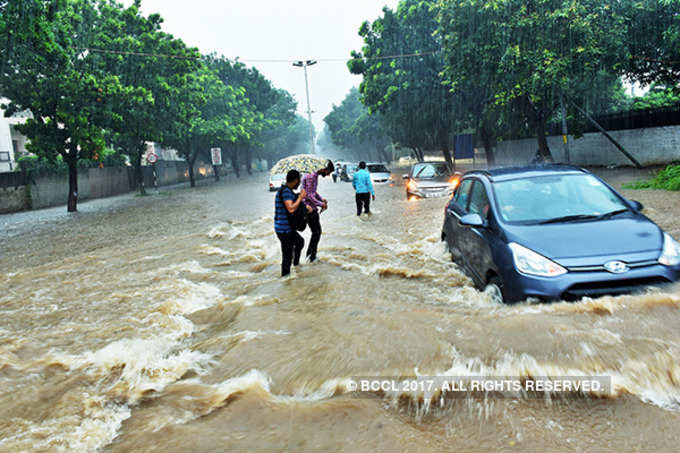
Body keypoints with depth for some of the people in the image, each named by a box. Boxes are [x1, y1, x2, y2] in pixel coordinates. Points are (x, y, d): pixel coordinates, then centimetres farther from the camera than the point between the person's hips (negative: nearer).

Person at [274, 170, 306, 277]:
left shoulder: (288, 191, 12)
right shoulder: (285, 191, -19)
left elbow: (296, 204, 23)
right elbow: (291, 209, -31)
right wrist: (300, 197, -18)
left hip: (288, 228, 11)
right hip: (284, 230, -11)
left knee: (300, 241, 32)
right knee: (287, 257, -4)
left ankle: (296, 264, 47)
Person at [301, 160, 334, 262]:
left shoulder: (315, 175, 11)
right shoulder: (311, 176, -21)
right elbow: (309, 195, -24)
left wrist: (322, 199, 8)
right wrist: (321, 204, -14)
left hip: (311, 208, 10)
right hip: (309, 208, -10)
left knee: (316, 232, 16)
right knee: (317, 232, -1)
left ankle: (310, 254, 25)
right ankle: (312, 257, 8)